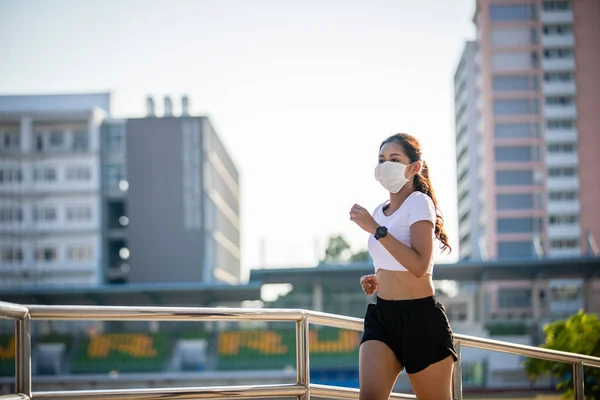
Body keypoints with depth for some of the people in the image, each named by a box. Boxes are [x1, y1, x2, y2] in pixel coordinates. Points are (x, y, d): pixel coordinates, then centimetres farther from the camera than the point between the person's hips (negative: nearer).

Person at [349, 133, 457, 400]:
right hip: (382, 317, 7)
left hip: (421, 318, -6)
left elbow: (419, 266, -25)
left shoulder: (419, 202, -9)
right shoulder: (380, 211, 14)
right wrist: (377, 280, 10)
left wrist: (376, 229, -24)